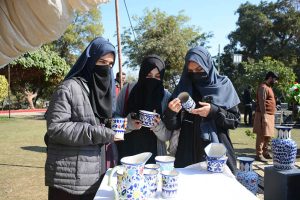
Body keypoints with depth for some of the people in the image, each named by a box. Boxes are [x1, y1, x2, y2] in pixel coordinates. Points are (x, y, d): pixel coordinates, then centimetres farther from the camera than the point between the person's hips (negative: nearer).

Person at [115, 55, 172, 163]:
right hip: (126, 153, 0)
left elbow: (166, 136, -3)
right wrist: (129, 123, -19)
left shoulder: (166, 97, -5)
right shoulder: (127, 91, -5)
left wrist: (157, 126, -23)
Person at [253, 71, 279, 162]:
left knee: (268, 135, 15)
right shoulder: (263, 87, -13)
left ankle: (265, 152, 24)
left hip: (270, 115, 10)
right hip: (265, 115, -10)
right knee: (261, 135, -7)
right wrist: (264, 116, -24)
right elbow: (262, 103, -20)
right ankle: (259, 155, -3)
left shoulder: (268, 87, 18)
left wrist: (272, 115, 20)